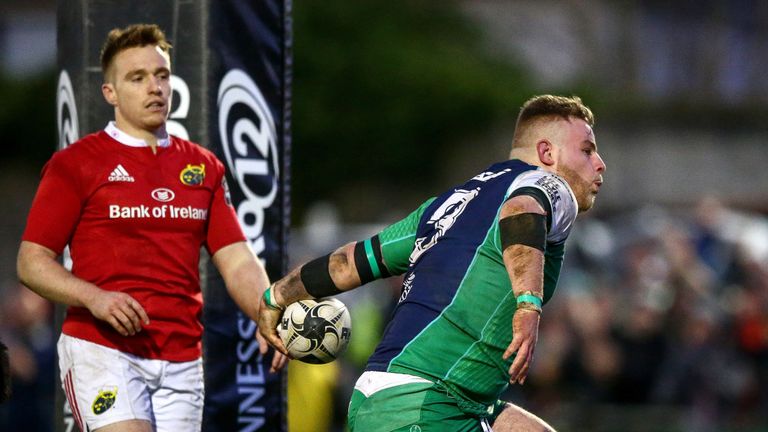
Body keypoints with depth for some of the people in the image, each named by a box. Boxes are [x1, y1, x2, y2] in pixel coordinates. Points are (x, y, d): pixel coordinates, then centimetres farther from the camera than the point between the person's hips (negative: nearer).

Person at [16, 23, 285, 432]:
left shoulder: (204, 167, 15)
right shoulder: (75, 164, 1)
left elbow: (237, 262, 10)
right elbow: (31, 262, -1)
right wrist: (94, 298, -19)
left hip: (182, 360, 5)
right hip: (101, 349, -5)